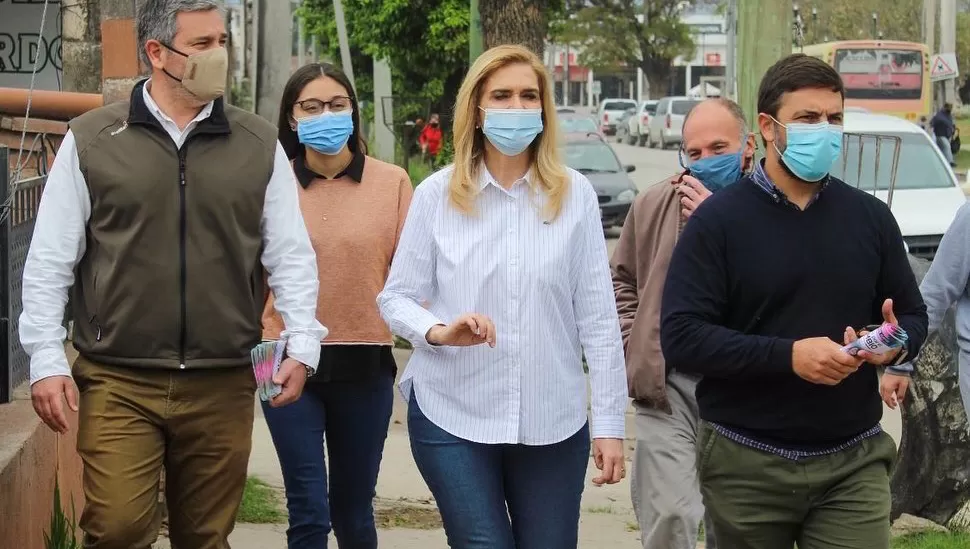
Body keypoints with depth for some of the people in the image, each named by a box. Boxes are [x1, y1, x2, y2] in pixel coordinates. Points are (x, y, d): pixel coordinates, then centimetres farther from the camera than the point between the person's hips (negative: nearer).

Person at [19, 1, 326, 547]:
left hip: (223, 386, 2)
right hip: (118, 383, -2)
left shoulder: (259, 145, 6)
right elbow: (50, 262, 3)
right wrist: (47, 361, -2)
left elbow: (292, 256, 8)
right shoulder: (91, 141, 1)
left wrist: (302, 347, -3)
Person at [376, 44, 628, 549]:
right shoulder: (437, 194, -1)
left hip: (553, 421, 1)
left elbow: (597, 316, 0)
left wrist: (609, 421, -1)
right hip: (452, 415, -1)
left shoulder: (575, 194, 0)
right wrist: (438, 331, -18)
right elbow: (395, 298, 3)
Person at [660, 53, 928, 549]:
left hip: (853, 464, 2)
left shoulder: (870, 217, 9)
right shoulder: (718, 220, -3)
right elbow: (680, 338, -12)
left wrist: (898, 344, -9)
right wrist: (788, 355, -21)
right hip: (747, 466, -2)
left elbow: (913, 316, 15)